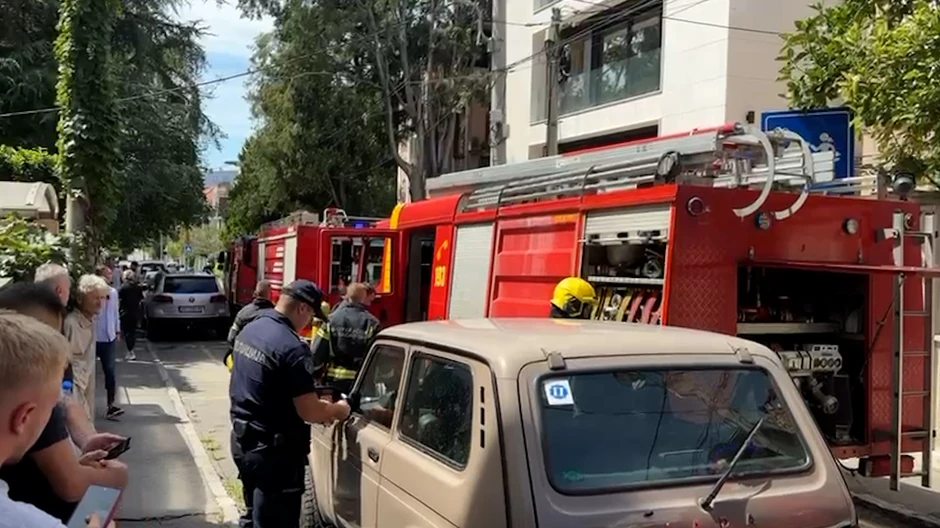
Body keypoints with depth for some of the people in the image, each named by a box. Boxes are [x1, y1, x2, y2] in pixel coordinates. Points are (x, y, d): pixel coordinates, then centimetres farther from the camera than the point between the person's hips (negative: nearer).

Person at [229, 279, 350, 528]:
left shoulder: (249, 330, 4)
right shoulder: (292, 347, -24)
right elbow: (309, 413, -22)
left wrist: (319, 407, 16)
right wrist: (338, 410, -2)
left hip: (243, 440, 9)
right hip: (274, 450, -9)